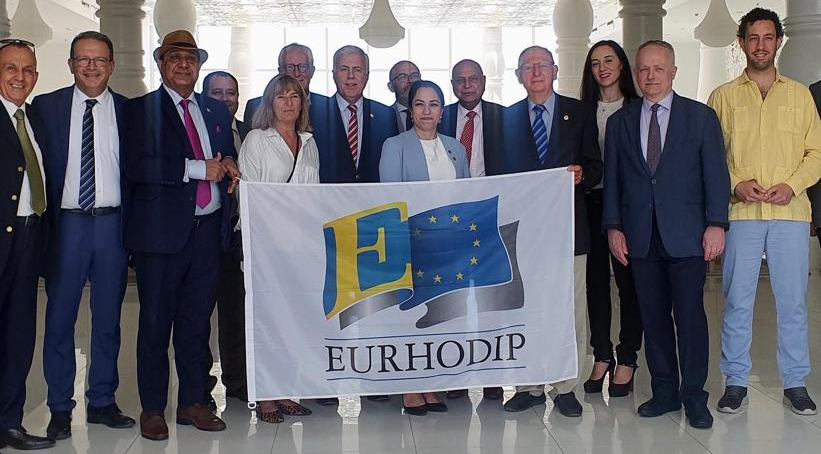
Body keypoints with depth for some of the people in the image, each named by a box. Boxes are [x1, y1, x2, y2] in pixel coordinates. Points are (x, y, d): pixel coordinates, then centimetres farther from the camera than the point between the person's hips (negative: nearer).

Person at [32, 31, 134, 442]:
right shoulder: (46, 106, 4)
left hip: (113, 223, 1)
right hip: (66, 223, -1)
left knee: (108, 318, 9)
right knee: (59, 318, 3)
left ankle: (102, 401, 22)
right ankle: (60, 408, 15)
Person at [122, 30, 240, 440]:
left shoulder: (217, 111, 16)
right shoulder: (140, 109, -1)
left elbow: (228, 158, 24)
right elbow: (136, 166, -15)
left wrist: (228, 166, -1)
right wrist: (199, 169, -16)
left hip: (209, 230, 5)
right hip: (162, 232, -4)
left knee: (196, 321, 12)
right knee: (155, 322, 3)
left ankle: (192, 403, 22)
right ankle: (152, 409, 15)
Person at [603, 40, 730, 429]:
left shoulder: (701, 116, 5)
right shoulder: (619, 122, 11)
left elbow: (716, 174, 1)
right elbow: (612, 179, 10)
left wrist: (716, 224, -6)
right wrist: (613, 226, 2)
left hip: (686, 236, -2)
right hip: (640, 237, 2)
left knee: (690, 314, -2)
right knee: (653, 317, 7)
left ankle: (694, 397, 10)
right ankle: (664, 392, 18)